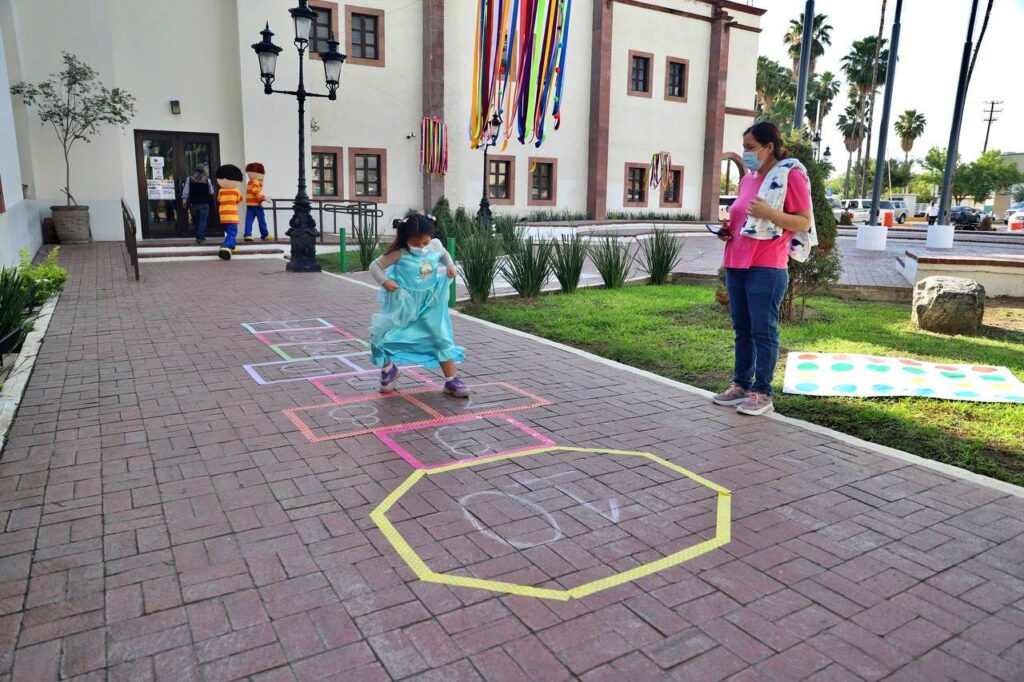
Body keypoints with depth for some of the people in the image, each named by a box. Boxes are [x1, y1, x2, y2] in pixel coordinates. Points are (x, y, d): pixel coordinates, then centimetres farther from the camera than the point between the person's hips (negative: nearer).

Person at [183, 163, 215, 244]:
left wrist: (184, 200, 6)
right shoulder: (207, 180, -6)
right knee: (202, 221, -1)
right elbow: (211, 192, 1)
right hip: (204, 204, -3)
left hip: (193, 203, 3)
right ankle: (200, 237, -9)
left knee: (196, 221, 16)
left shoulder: (190, 179, 0)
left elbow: (186, 192, 0)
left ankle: (200, 236, 23)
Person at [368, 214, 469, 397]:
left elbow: (444, 255, 19)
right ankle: (388, 369, 23)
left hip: (429, 305, 3)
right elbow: (374, 266, -12)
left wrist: (450, 265, -1)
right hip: (403, 304, -3)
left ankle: (452, 380, 9)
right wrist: (384, 281, -27)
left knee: (442, 339, 0)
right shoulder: (400, 254, -18)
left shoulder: (435, 245, -5)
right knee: (380, 335, -5)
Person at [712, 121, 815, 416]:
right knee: (741, 329, 11)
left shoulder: (790, 175, -5)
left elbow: (804, 222, -8)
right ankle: (741, 385, 20)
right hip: (736, 264, 7)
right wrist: (728, 229, 7)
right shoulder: (747, 178, 16)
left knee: (763, 331, -3)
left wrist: (769, 213, -21)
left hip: (766, 268, -7)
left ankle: (763, 393, 4)